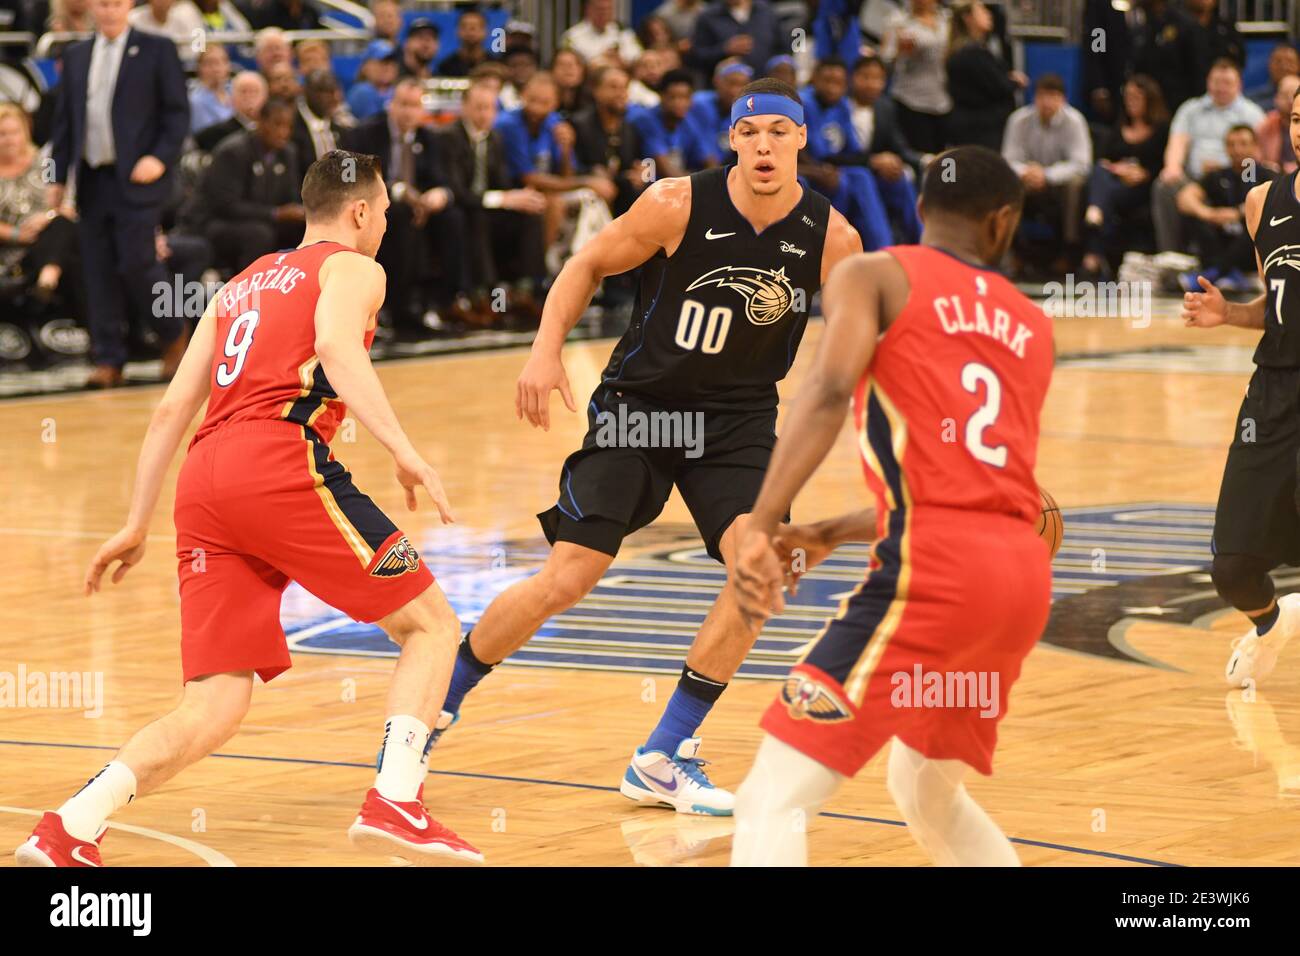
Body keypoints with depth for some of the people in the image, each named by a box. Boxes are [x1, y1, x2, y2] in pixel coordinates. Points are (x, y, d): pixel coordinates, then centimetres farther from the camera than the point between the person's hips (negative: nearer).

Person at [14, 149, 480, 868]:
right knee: (431, 623, 7)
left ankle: (69, 828, -17)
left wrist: (137, 525, 27)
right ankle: (395, 803, -10)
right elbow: (337, 347, -12)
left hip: (203, 481, 6)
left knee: (214, 709, 2)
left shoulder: (243, 285, 32)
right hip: (281, 462, -6)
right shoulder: (351, 268, 12)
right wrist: (403, 451, -20)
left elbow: (171, 409, 25)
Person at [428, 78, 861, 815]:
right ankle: (441, 700, 17)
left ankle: (663, 759, -5)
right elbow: (589, 264, -2)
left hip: (738, 417, 2)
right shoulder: (678, 206, -16)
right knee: (567, 580, -8)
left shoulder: (831, 239, -11)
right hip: (639, 403, -2)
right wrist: (547, 351, -13)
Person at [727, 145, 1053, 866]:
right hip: (1023, 571, 6)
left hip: (934, 568, -6)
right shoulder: (1030, 325, 25)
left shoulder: (874, 275, 8)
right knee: (927, 794, 30)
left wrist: (760, 529, -19)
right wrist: (830, 535, 37)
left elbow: (829, 391, -13)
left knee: (773, 801, -6)